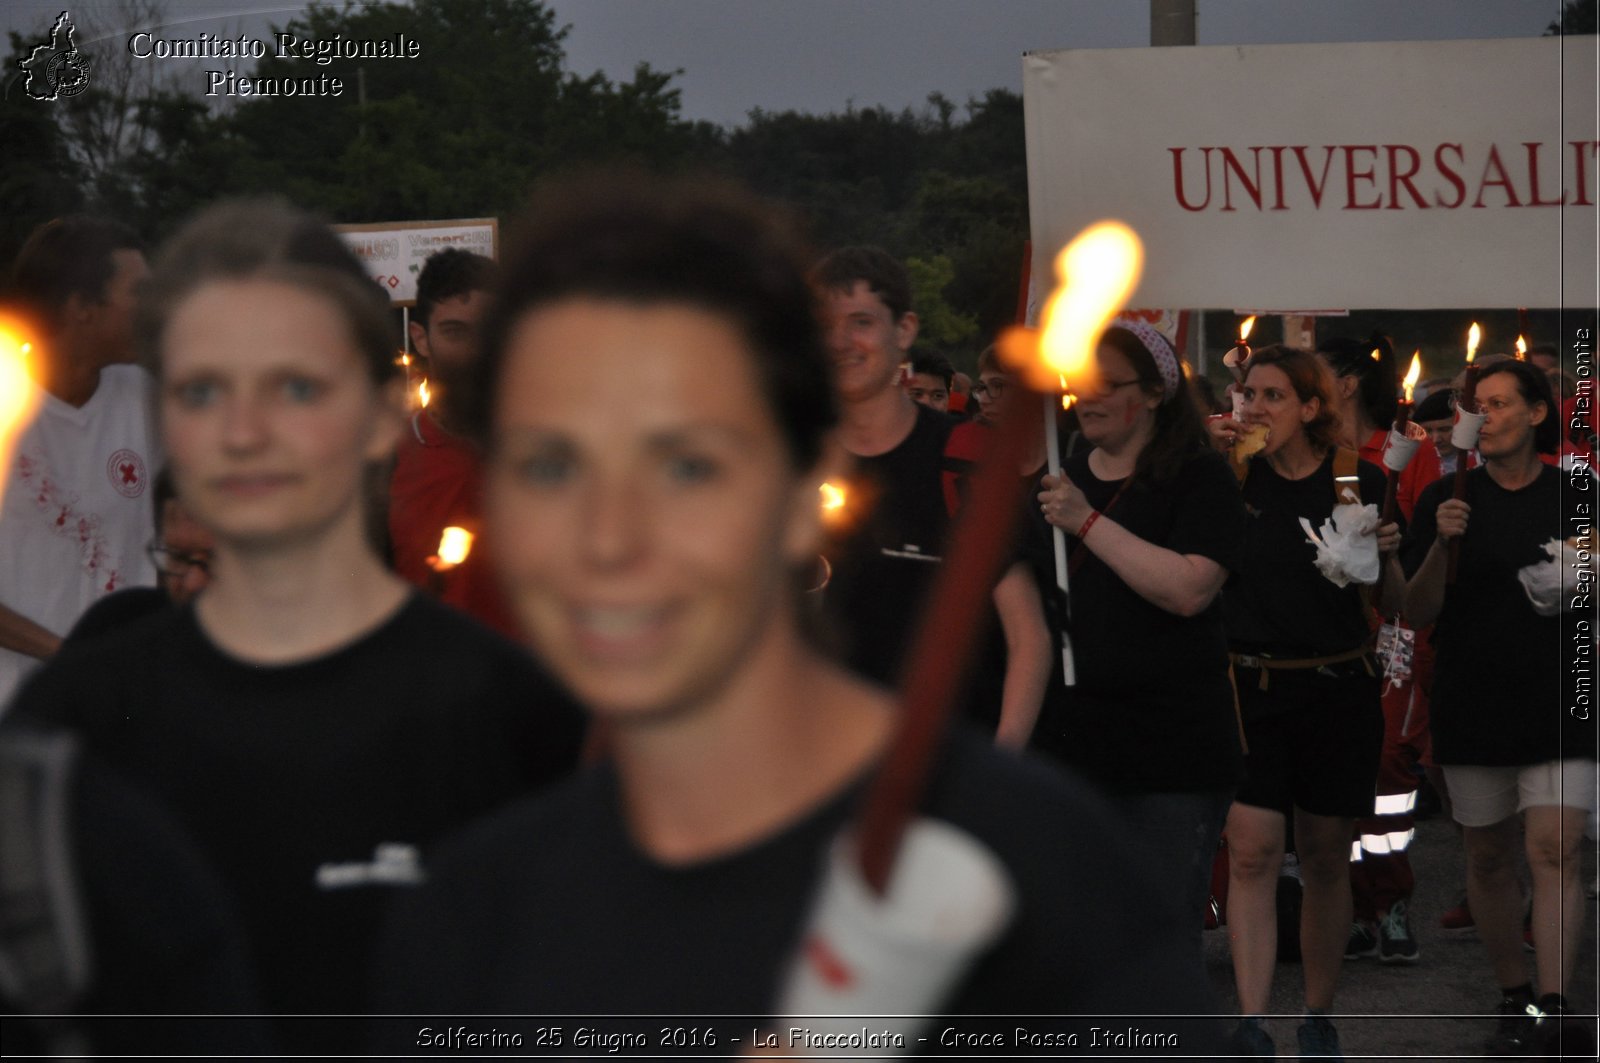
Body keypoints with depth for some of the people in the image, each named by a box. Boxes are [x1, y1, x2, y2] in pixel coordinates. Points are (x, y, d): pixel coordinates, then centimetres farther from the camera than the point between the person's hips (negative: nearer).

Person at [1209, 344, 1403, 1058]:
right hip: (1251, 685, -1)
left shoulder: (1359, 482, 2)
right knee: (1251, 851, -11)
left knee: (1325, 859, 8)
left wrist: (1385, 557, -14)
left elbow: (1394, 604, 8)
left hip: (1337, 690, 1)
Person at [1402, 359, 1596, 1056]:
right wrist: (1443, 543, -16)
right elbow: (1419, 610, -1)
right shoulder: (1449, 500, 4)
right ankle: (1513, 999, 22)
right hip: (1471, 703, 2)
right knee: (1488, 857, 9)